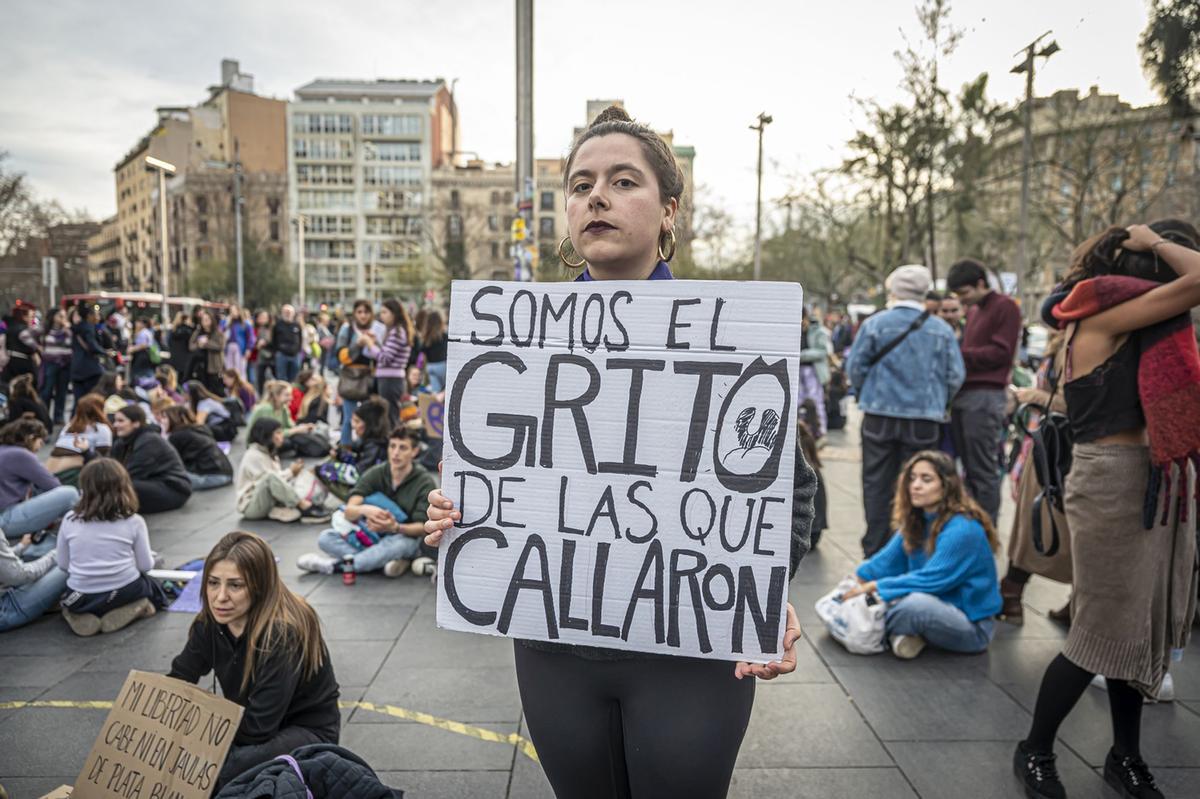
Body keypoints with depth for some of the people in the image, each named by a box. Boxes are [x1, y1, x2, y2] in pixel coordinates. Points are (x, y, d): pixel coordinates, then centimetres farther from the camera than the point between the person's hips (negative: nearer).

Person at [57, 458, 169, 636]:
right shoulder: (134, 521, -8)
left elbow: (63, 565, 6)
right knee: (154, 589, 30)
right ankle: (131, 609, 0)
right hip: (125, 593, -3)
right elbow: (146, 565, -2)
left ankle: (83, 615, 6)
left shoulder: (70, 520, -3)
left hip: (81, 599, 3)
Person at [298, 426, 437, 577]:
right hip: (371, 534, 4)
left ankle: (334, 564, -28)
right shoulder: (374, 474, -4)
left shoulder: (425, 482, -13)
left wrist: (395, 527, -38)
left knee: (399, 544, -39)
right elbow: (349, 512, -14)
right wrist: (364, 509, -38)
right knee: (326, 538, -18)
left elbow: (422, 528, -17)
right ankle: (386, 561, -29)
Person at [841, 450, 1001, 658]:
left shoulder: (962, 530, -23)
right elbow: (889, 559, 5)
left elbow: (932, 580, -27)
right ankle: (900, 633, -15)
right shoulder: (916, 520, 3)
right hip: (939, 605, 8)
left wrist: (875, 586, -23)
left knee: (915, 603, -37)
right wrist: (859, 578, -8)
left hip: (973, 627, -8)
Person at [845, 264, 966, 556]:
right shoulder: (942, 330, 1)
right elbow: (955, 376, 1)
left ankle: (875, 551, 12)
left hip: (880, 415, -1)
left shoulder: (874, 324, -4)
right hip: (925, 420, 1)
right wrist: (937, 403, 17)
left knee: (877, 485, 7)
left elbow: (855, 367, -3)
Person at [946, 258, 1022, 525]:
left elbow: (1001, 352, -9)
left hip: (985, 395, -8)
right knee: (969, 467, 10)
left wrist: (959, 355, -10)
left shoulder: (1005, 307, -2)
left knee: (984, 470, -5)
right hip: (963, 394, 8)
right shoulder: (972, 310, 23)